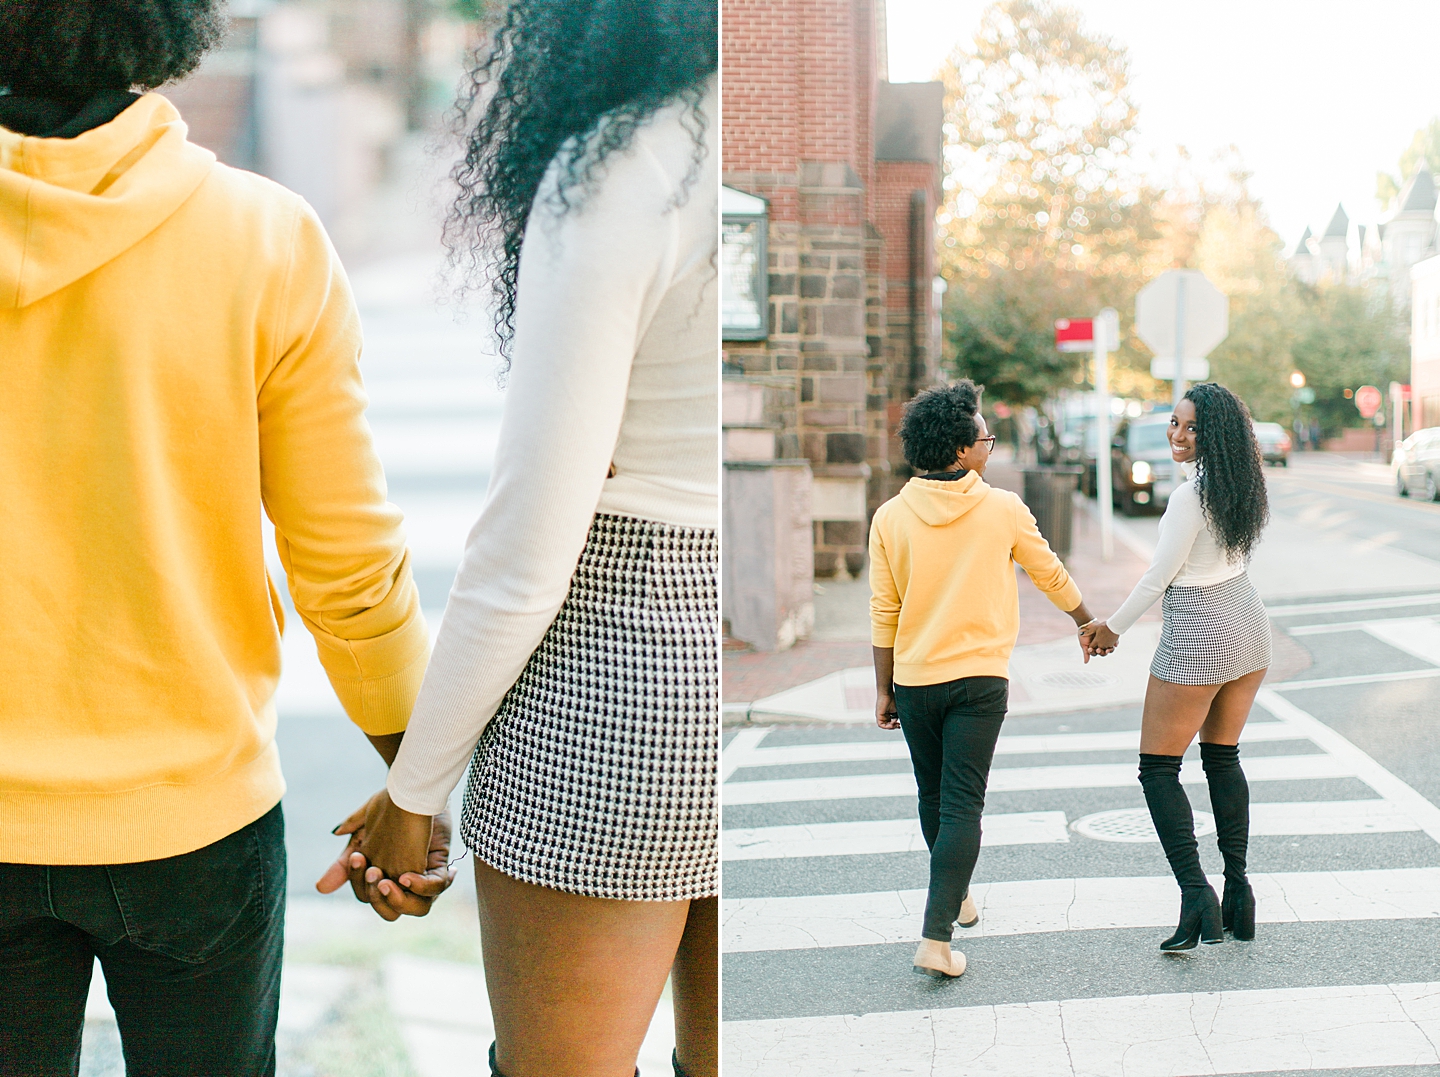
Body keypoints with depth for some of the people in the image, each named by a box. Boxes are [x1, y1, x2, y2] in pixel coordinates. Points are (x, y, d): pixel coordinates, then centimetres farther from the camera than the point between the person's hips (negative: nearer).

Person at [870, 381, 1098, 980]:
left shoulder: (891, 517, -3)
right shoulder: (1003, 510, -6)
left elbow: (884, 613, 0)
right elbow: (1051, 576, 10)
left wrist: (884, 690, 8)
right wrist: (1087, 622, 28)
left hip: (914, 680, 2)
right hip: (978, 681, -2)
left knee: (934, 800, 19)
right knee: (962, 807, -3)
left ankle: (956, 898, 39)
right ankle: (937, 938, -10)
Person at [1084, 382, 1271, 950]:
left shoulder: (1190, 495, -21)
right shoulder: (1241, 485, 3)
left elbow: (1159, 575, -14)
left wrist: (1113, 626, -1)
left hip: (1198, 637, -8)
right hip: (1248, 626, 8)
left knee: (1158, 767, 1)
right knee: (1223, 756, 17)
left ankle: (1196, 896, -8)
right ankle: (1238, 892, 18)